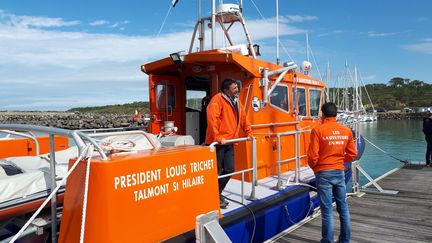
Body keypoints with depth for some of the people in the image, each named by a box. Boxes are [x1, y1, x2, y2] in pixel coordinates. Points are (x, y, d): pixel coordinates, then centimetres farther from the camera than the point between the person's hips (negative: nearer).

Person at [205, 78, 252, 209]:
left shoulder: (236, 101, 14)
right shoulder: (217, 99, -12)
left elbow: (243, 118, 23)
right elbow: (212, 119, -23)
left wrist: (249, 133, 22)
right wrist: (218, 138, -26)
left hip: (229, 142, 8)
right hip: (217, 143, -8)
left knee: (229, 170, 8)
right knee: (217, 171, -1)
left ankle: (217, 193, 25)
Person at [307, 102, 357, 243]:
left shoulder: (318, 130, -12)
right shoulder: (346, 131, 2)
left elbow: (313, 156, -14)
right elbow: (352, 154, 6)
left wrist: (314, 167, 5)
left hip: (323, 173, -4)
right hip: (339, 172, 5)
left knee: (327, 210, 2)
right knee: (343, 207, 16)